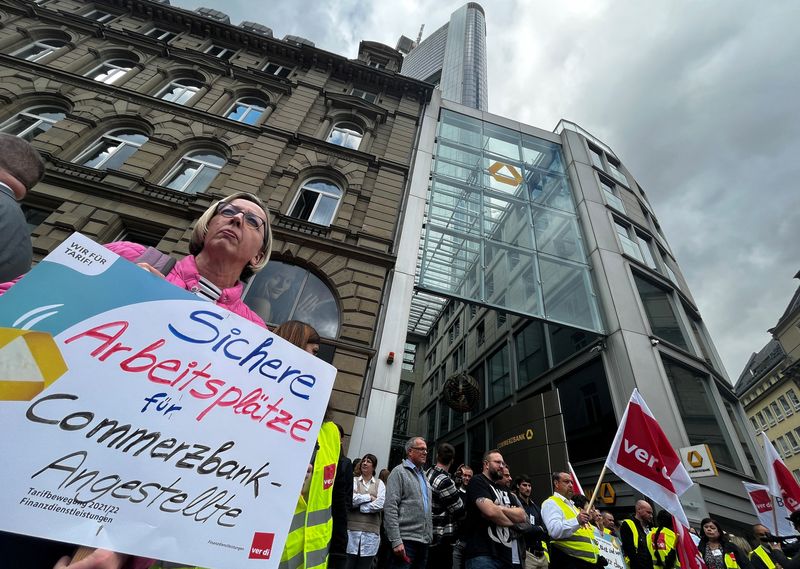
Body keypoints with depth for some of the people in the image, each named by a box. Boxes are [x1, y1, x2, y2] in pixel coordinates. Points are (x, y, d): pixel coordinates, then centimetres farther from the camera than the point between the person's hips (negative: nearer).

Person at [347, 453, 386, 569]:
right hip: (352, 529, 0)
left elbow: (380, 504, -7)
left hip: (371, 531, 1)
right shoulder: (353, 480, 7)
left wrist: (359, 505, -7)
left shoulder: (379, 483, 8)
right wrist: (369, 497, -6)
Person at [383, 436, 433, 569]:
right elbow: (390, 507, -14)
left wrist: (430, 536, 15)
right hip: (405, 540, -7)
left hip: (424, 541, 7)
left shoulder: (424, 476, 19)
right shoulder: (400, 471, -6)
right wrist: (396, 540, -20)